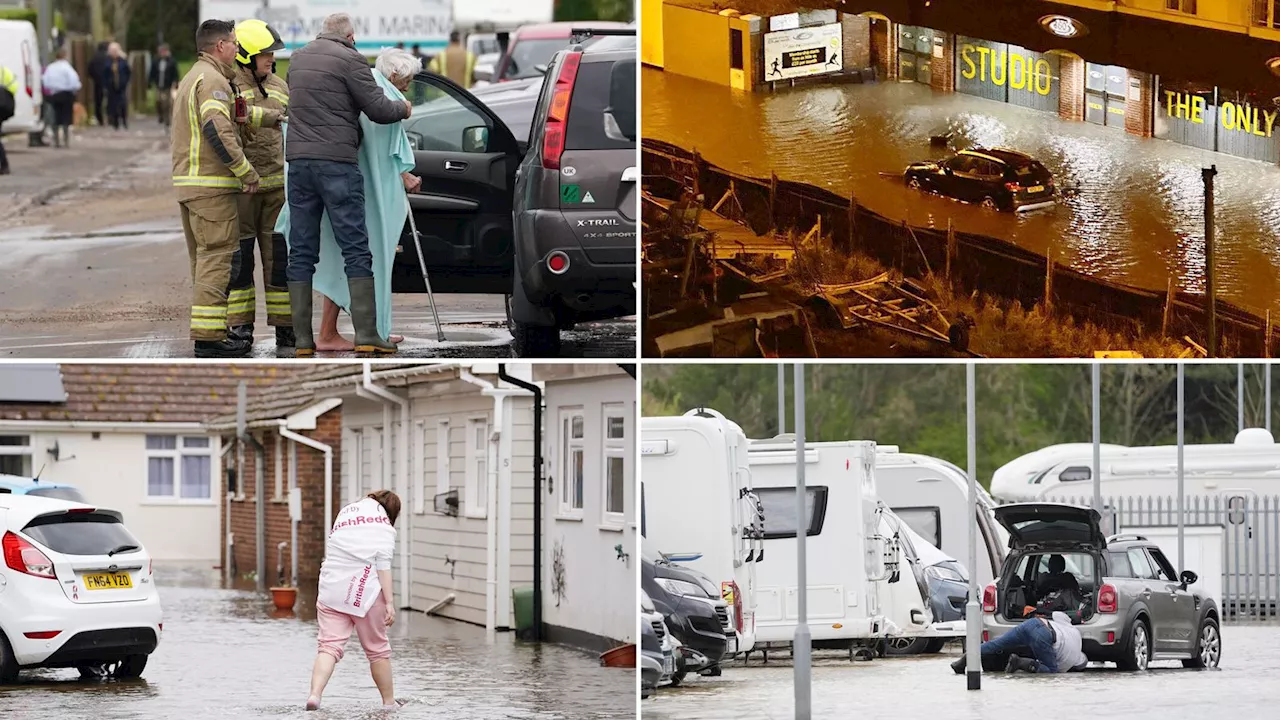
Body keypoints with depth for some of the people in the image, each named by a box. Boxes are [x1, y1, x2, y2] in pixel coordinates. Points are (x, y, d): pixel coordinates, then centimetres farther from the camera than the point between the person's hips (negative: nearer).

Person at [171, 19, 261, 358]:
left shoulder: (190, 78, 21)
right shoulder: (213, 80, -12)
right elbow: (217, 130, -23)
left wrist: (235, 118, 11)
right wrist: (246, 171, -18)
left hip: (187, 182, 10)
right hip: (212, 185, -10)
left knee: (203, 260, 14)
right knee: (219, 258, -10)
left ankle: (206, 332, 18)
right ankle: (209, 337, -13)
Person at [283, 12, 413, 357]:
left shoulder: (298, 58, 15)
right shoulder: (349, 60, -6)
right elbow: (377, 109, -7)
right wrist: (403, 108, 14)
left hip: (299, 161, 6)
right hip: (336, 163, -6)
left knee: (301, 253, 7)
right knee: (356, 251, -4)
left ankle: (302, 339, 4)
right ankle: (366, 335, -11)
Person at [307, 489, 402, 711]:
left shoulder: (344, 513, 19)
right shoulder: (382, 524, 0)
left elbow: (331, 553, 19)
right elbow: (382, 563, -9)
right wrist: (389, 602, -11)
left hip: (330, 591, 4)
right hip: (364, 592, -4)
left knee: (329, 646, -4)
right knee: (377, 649, 11)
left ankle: (315, 693, -26)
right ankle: (389, 702, 22)